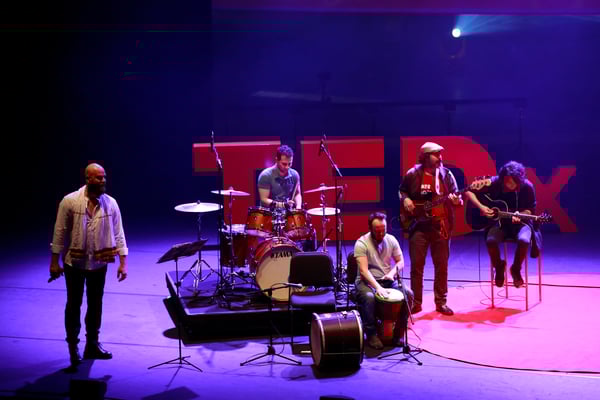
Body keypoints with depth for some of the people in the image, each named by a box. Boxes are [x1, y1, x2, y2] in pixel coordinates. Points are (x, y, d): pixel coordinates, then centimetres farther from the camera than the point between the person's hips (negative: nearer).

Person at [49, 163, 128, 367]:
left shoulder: (111, 204, -5)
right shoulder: (69, 202, -11)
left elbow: (118, 234, -2)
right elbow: (60, 233, -7)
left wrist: (123, 262, -6)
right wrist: (55, 261, -6)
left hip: (99, 263, 3)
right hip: (74, 263, -2)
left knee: (96, 304, 13)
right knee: (74, 304, 7)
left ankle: (92, 344, 27)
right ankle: (73, 347, 19)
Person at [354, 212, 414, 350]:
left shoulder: (391, 240, 4)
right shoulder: (362, 243, -13)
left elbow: (401, 261, 8)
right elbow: (363, 270, -23)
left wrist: (392, 272, -15)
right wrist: (377, 287, -35)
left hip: (387, 280, 5)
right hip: (367, 281, -4)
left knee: (408, 294, -19)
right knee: (369, 297, -36)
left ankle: (399, 333, -6)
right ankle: (371, 335, -18)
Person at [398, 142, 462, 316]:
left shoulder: (446, 174, 3)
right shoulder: (413, 174, 0)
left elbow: (456, 196, 4)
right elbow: (401, 190, 15)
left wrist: (456, 200, -18)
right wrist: (405, 199, -5)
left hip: (441, 225, 1)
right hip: (418, 224, -1)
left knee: (441, 266, 5)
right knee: (416, 265, 1)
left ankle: (441, 302, 15)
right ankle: (416, 302, 11)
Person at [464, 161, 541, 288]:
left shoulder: (527, 187, -12)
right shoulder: (495, 183, -11)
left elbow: (530, 209, -1)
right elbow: (469, 191, -6)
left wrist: (519, 216, -23)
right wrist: (481, 207, -17)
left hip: (520, 222, 0)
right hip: (500, 222, 1)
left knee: (524, 240, -34)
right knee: (490, 241, -31)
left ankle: (516, 269, -1)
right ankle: (499, 267, 4)